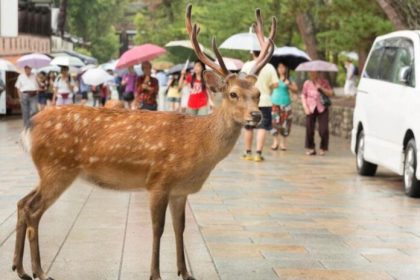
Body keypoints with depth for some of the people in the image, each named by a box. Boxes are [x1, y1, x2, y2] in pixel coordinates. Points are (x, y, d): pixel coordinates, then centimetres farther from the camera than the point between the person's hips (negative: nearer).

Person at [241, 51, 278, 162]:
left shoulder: (247, 65, -3)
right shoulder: (269, 67, -3)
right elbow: (275, 83, -7)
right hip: (264, 101, -1)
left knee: (248, 128, 14)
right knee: (262, 128, -1)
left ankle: (248, 153, 23)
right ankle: (258, 153, -9)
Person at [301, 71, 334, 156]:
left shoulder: (324, 82, 3)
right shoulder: (307, 83, 6)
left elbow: (331, 93, -2)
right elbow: (303, 95, 9)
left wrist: (322, 88, -15)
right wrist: (305, 107, -2)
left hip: (322, 108, -1)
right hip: (311, 109, 1)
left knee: (323, 130, -7)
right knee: (309, 129, -4)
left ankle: (323, 148, 9)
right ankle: (311, 148, 9)